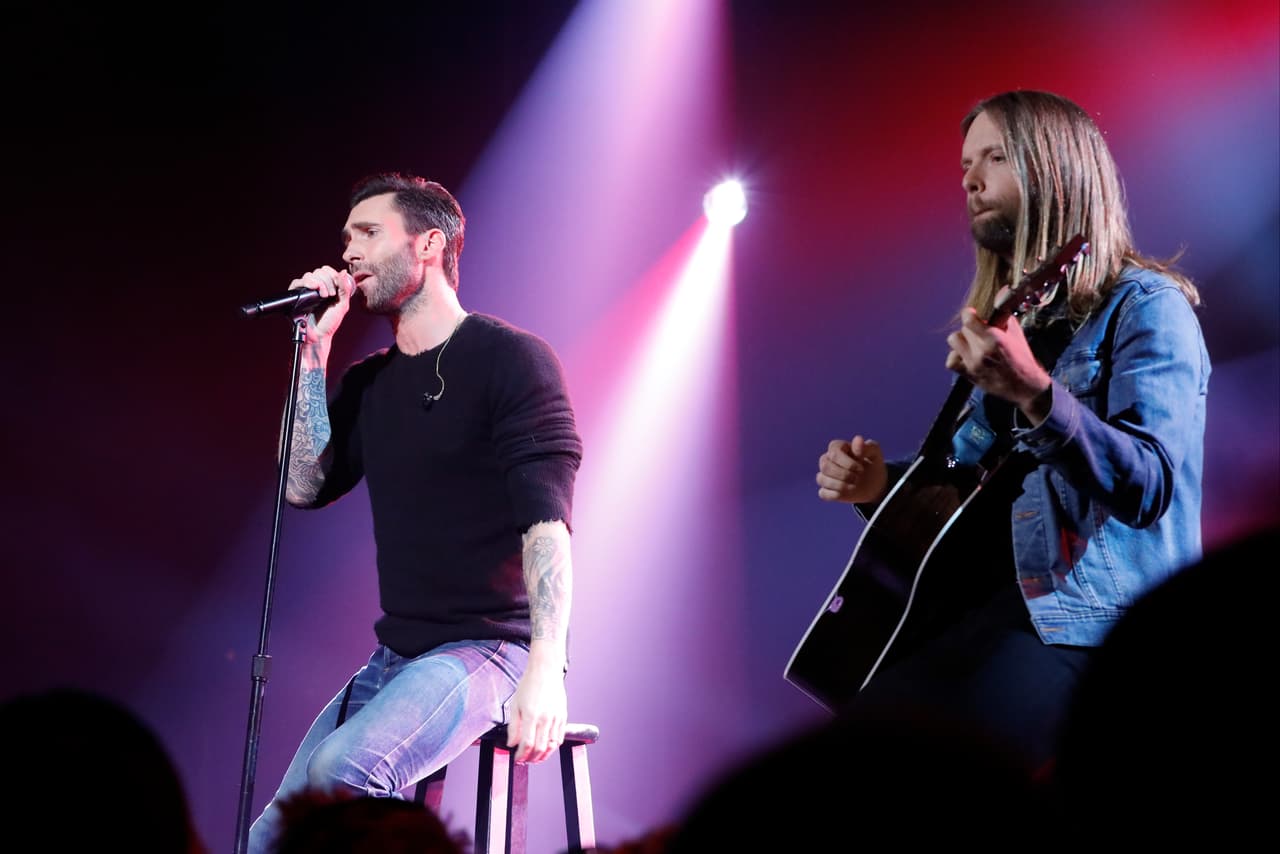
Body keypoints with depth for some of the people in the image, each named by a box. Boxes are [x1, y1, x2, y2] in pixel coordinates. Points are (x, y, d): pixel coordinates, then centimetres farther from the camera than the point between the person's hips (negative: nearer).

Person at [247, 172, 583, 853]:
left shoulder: (509, 357, -7)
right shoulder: (367, 384, 17)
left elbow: (546, 516, -18)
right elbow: (305, 486, 5)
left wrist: (545, 666, -31)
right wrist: (314, 352, 3)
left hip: (488, 649, -8)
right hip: (395, 659, 8)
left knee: (342, 771, -32)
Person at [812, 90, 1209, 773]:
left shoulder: (1144, 306, -2)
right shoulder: (1010, 322, 22)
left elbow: (1149, 488, -17)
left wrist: (1034, 393, -31)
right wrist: (880, 484, 8)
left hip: (1081, 622, -8)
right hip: (975, 603, 8)